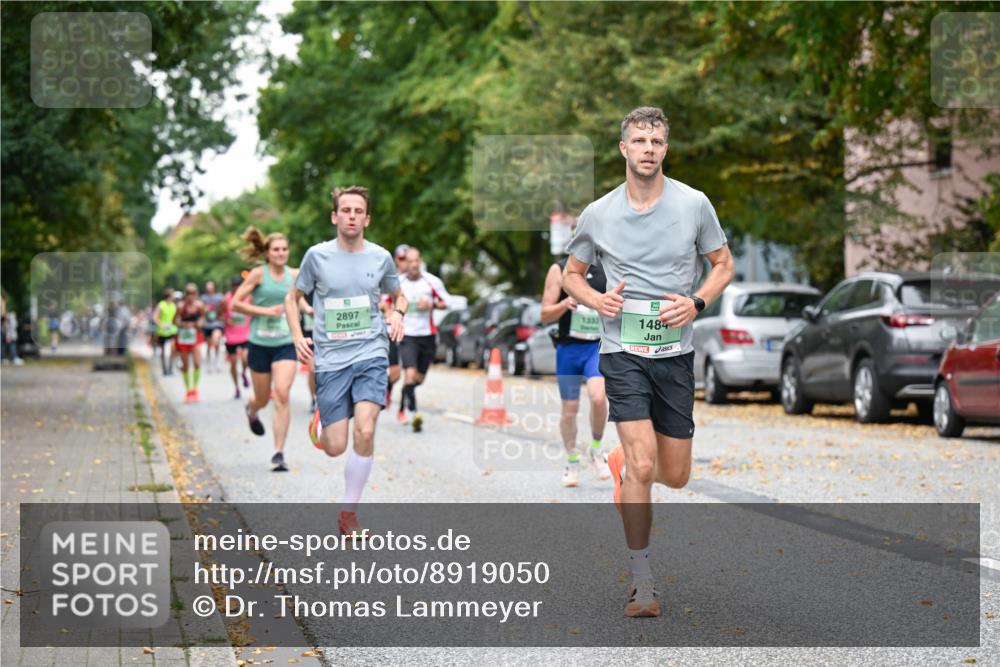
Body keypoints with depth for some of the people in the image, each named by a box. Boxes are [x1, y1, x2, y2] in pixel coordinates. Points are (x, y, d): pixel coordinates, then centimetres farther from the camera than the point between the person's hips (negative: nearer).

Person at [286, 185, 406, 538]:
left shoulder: (380, 257, 4)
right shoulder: (317, 255, 0)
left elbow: (398, 295, 22)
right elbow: (293, 298, 13)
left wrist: (397, 314, -1)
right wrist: (298, 337, -2)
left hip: (371, 354, 0)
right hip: (330, 359, 0)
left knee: (365, 431, -20)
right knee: (335, 448, -3)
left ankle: (349, 513, -5)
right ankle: (319, 424, 37)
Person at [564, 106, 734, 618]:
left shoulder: (694, 204, -1)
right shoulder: (598, 214, -1)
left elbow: (723, 264, 10)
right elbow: (572, 275, 13)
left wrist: (696, 302, -10)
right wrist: (595, 300, -9)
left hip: (675, 351, 2)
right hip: (622, 350, -2)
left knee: (675, 476, 7)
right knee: (643, 464, -17)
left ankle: (623, 463, 43)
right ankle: (642, 582, -6)